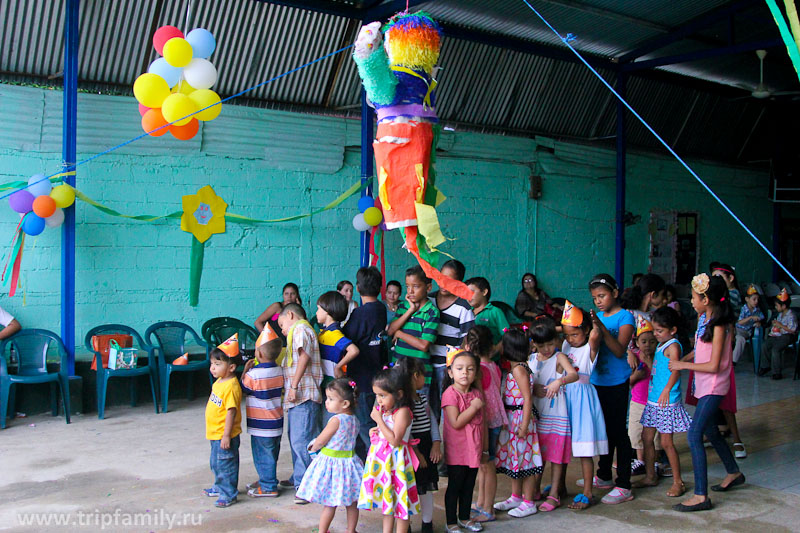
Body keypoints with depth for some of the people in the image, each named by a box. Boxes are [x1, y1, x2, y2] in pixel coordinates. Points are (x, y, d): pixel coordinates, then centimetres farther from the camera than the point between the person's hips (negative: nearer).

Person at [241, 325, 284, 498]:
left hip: (261, 424, -8)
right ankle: (266, 481, 33)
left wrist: (245, 370, -2)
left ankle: (268, 487, 9)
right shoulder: (279, 371, 1)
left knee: (263, 455, 3)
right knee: (271, 454, 19)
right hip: (276, 422, 8)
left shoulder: (254, 374, -20)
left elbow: (242, 391, -6)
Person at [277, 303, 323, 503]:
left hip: (303, 396, -11)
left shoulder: (300, 329, -6)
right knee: (295, 439, 18)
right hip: (297, 398, 11)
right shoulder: (297, 331, 26)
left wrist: (294, 386, -22)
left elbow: (304, 357, -20)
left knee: (301, 441, -12)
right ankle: (299, 478, 29)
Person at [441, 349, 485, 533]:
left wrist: (485, 448, 13)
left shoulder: (477, 393, 5)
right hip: (457, 451, -6)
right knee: (454, 486, 6)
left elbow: (483, 423, 12)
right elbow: (456, 423, -23)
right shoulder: (450, 393, -15)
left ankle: (464, 517, 33)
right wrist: (474, 407, -19)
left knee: (469, 486, 17)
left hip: (474, 450, 6)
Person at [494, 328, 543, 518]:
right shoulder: (514, 368, 10)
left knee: (524, 457, -2)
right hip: (511, 418, 10)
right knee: (514, 457, 17)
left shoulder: (519, 369, -18)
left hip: (520, 416, -10)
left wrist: (524, 425, -23)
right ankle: (516, 497, 30)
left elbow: (527, 398, -21)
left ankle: (529, 503, 7)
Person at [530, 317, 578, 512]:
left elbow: (574, 374, -26)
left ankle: (554, 495, 7)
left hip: (556, 413, -5)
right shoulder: (532, 359, 7)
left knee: (556, 453, 0)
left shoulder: (559, 358, -8)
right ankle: (535, 489, 26)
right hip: (537, 412, 5)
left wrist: (559, 381, -44)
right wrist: (533, 389, -7)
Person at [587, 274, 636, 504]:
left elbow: (620, 350, -20)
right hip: (598, 381, 7)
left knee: (618, 431, -4)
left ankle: (623, 486, 2)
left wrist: (602, 328, -29)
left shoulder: (625, 317, -9)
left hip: (616, 382, -7)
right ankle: (604, 476, 32)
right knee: (604, 429, 18)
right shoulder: (597, 316, 9)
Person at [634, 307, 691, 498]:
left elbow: (676, 370, -29)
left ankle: (678, 482, 6)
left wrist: (667, 389, -44)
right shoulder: (660, 346, 13)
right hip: (653, 400, 9)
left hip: (667, 403, -9)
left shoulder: (673, 346, -15)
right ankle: (650, 476, 27)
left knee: (666, 442, -5)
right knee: (646, 437, 13)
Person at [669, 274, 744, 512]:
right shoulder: (703, 319, 6)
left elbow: (713, 366, -22)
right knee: (710, 430, 23)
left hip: (713, 387, -10)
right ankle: (734, 472, 45)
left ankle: (701, 496, -12)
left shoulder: (719, 326, -19)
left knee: (694, 435, -14)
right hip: (704, 385, 10)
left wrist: (683, 365, -15)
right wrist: (681, 360, 9)